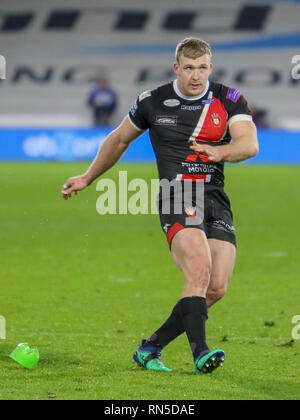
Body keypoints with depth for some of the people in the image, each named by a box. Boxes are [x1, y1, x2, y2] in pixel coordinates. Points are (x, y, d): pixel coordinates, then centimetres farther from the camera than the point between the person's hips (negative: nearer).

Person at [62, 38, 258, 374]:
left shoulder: (230, 100, 6)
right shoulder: (153, 102, 5)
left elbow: (250, 144, -7)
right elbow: (119, 139, 21)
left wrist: (220, 151, -27)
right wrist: (87, 179, 28)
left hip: (216, 200, 3)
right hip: (175, 198, -3)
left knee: (216, 287, -7)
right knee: (199, 271, -26)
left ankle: (150, 348, 7)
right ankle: (199, 351, -27)